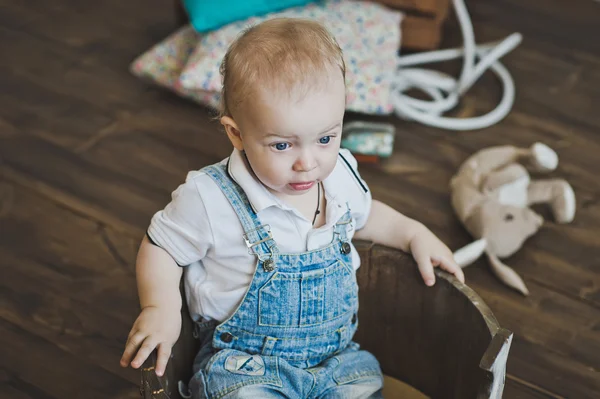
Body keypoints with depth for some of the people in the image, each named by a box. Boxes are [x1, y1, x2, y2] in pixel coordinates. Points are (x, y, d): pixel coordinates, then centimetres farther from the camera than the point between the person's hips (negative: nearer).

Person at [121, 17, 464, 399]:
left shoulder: (341, 175, -1)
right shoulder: (210, 199, -18)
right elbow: (161, 246, -2)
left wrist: (414, 233, 13)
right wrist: (161, 308, -17)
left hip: (337, 356, 5)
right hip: (245, 364, -4)